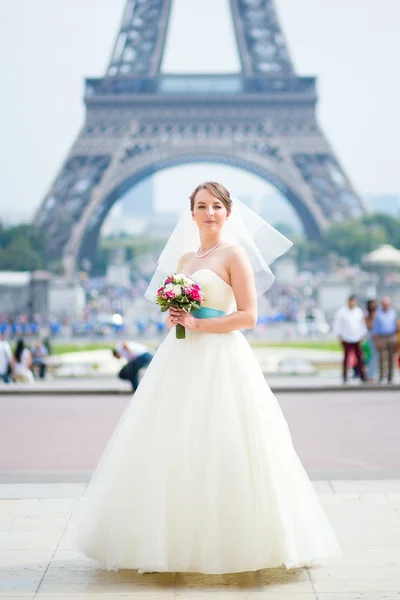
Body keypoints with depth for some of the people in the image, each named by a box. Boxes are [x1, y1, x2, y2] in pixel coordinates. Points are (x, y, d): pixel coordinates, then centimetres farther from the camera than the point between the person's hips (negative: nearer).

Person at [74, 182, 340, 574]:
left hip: (220, 361, -7)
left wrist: (198, 324, -14)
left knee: (216, 451, -7)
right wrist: (172, 318, -1)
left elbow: (248, 316, -9)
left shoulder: (234, 254, -3)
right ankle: (175, 537, 12)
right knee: (173, 450, 4)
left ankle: (223, 541, 2)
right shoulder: (184, 258, 17)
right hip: (179, 362, 7)